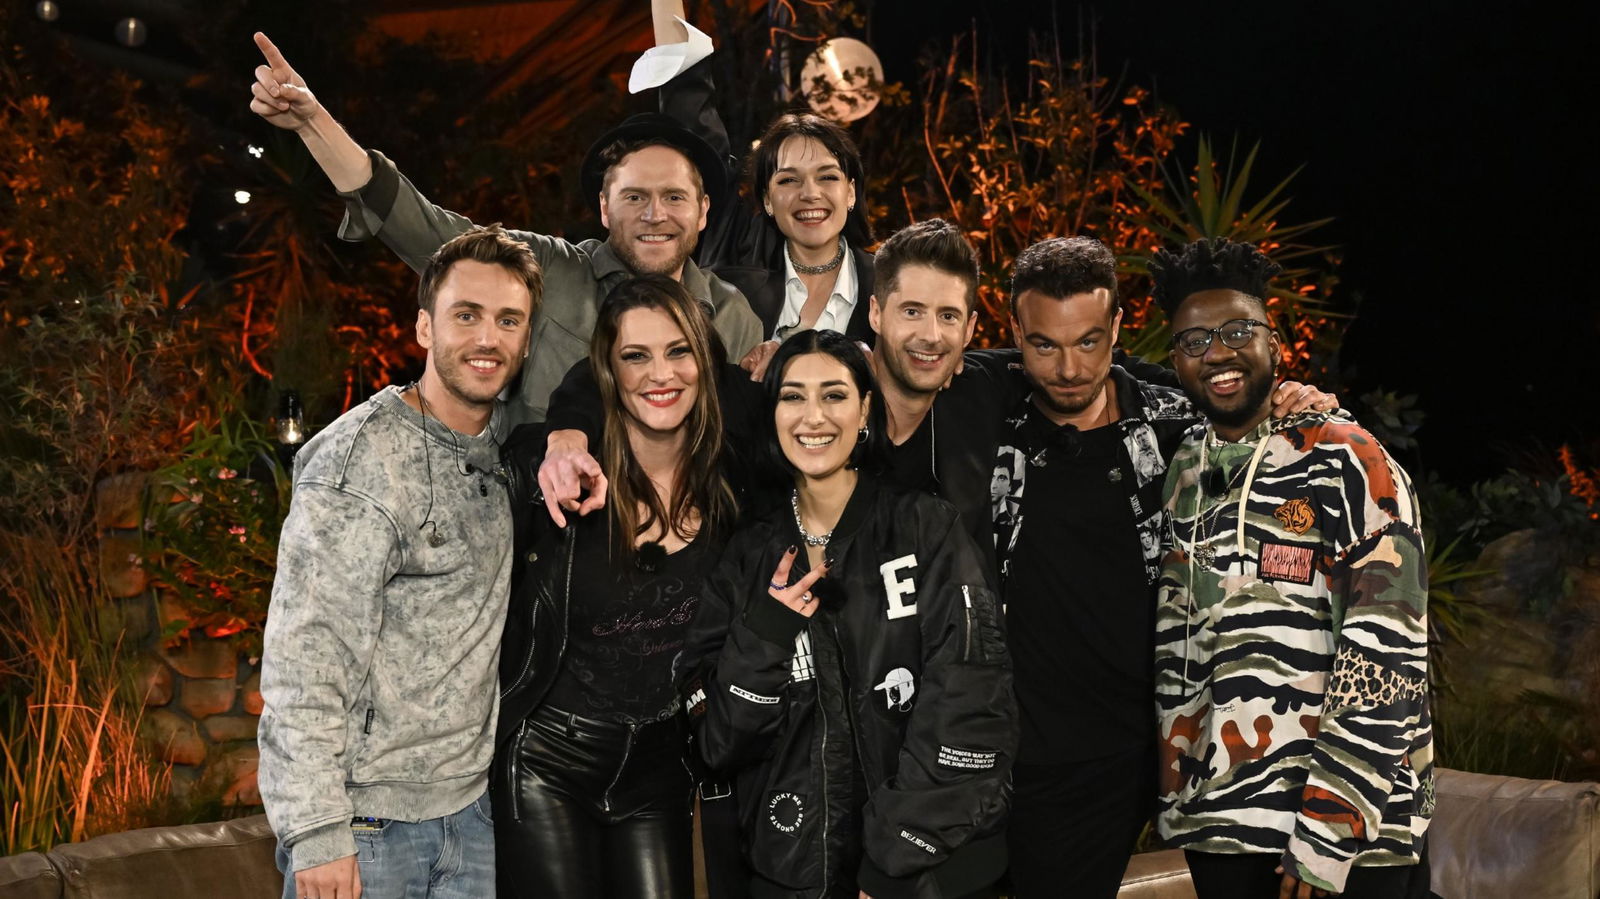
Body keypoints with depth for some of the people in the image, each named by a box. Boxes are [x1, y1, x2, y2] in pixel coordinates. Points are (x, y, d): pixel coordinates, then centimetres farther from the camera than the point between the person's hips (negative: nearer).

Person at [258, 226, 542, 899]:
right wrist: (317, 834, -21)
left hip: (468, 810, 6)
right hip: (364, 823, -6)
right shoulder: (362, 462, -15)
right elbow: (303, 655, -18)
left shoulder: (505, 440, 4)